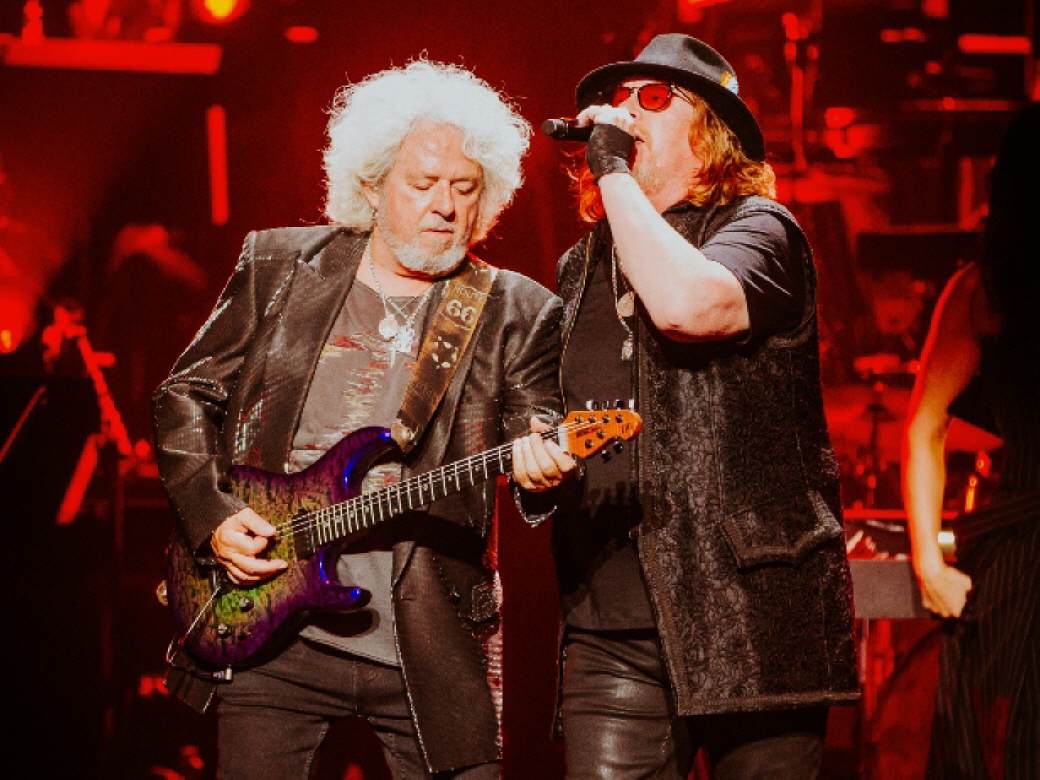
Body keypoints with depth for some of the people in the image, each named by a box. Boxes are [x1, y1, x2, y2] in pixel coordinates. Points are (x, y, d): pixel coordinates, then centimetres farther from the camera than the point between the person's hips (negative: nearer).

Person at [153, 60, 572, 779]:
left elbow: (542, 432, -5)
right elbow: (188, 393, 11)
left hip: (433, 653, 0)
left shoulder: (516, 313, 3)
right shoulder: (278, 267, 6)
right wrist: (210, 516, -3)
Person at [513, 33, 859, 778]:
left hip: (753, 609, -5)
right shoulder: (583, 266, 19)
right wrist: (534, 458, 13)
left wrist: (615, 172, -13)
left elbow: (686, 304, -23)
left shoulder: (757, 227, 0)